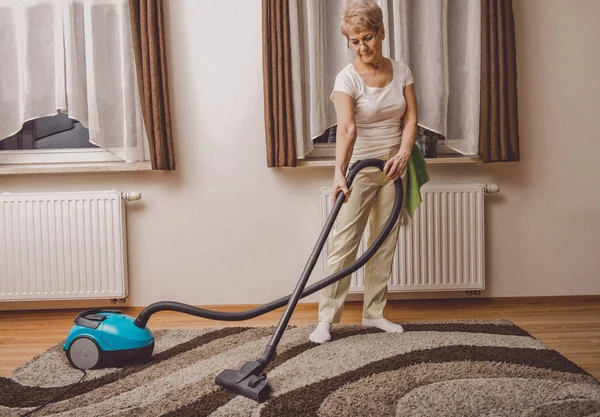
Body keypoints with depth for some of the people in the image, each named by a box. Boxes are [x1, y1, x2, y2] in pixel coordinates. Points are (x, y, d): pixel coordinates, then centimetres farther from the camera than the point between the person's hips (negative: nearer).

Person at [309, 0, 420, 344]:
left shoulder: (401, 71, 2)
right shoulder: (348, 78, -13)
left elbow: (410, 119, -1)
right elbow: (346, 128, -29)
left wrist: (403, 153, -20)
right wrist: (339, 172, -42)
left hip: (393, 167, 5)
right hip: (359, 167, -5)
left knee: (386, 242, 9)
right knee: (344, 244, -6)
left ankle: (374, 313, 21)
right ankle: (327, 318, 2)